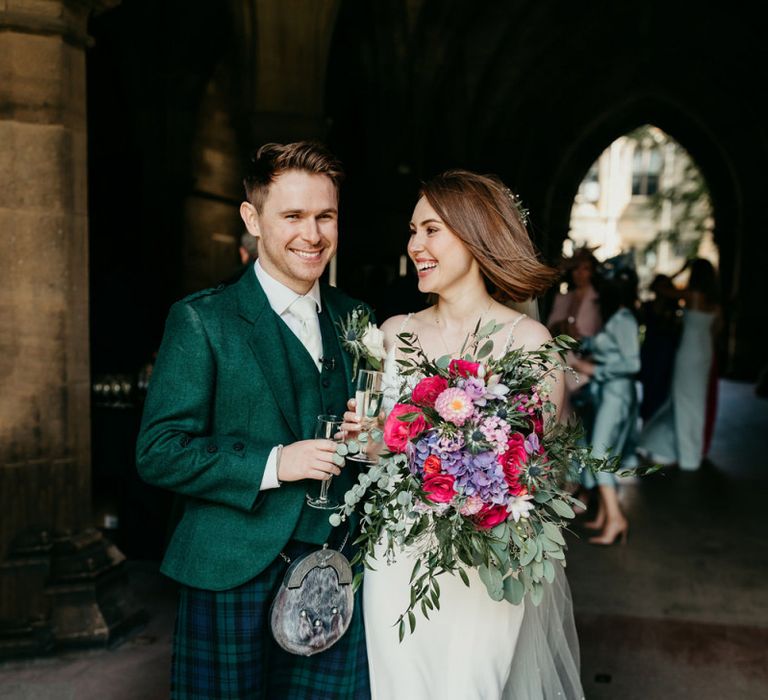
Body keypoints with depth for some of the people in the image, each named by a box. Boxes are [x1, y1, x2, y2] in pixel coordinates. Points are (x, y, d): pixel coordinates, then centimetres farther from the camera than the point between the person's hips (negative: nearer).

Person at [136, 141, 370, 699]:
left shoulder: (354, 318, 7)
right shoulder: (201, 320, -7)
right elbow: (158, 453, -10)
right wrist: (272, 465, -19)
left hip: (341, 570, 4)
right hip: (238, 575, -3)